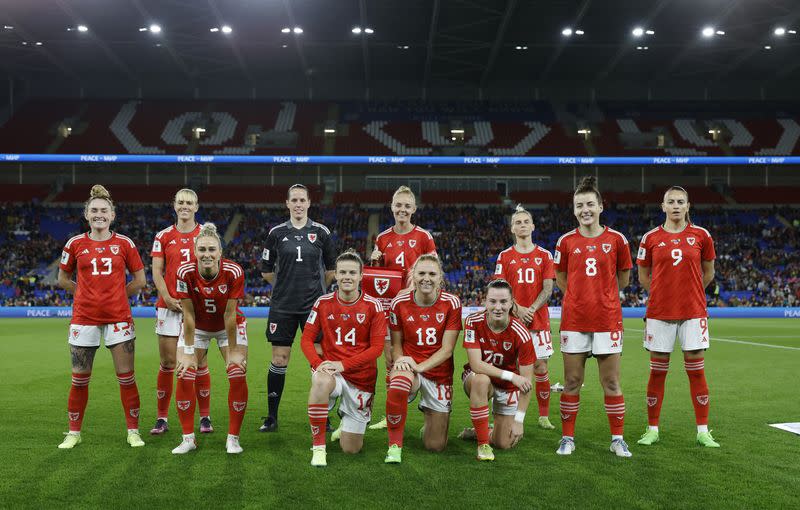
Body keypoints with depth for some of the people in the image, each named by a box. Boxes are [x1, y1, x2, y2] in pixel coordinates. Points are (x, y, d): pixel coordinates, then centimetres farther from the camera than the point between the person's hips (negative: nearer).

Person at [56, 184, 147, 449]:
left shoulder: (124, 243, 1)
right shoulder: (75, 244, 3)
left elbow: (140, 281, 8)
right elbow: (63, 280, 13)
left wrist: (115, 294, 4)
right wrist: (89, 293, 5)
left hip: (118, 317, -1)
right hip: (84, 316, 1)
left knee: (126, 377, 0)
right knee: (80, 379, 6)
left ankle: (133, 431, 12)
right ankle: (74, 432, 22)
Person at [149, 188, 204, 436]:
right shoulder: (163, 236, 6)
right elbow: (156, 271, 2)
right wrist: (167, 298, -11)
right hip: (169, 306, 1)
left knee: (199, 362, 2)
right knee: (167, 363, 2)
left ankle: (205, 417, 12)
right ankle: (162, 418, 12)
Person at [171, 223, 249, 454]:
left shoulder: (233, 272, -28)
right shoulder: (185, 272, -26)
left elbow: (229, 315, -22)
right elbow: (188, 315, -19)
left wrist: (232, 351, -16)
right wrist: (189, 352, -16)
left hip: (229, 327, -1)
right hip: (197, 327, 1)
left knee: (238, 375, -13)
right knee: (184, 376, -10)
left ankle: (233, 438, 1)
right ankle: (188, 438, 5)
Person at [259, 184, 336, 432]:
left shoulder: (321, 232, 3)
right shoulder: (276, 233, 3)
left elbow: (331, 268, 13)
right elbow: (266, 270, 12)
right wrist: (285, 285, 11)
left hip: (314, 305, 0)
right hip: (282, 306, 0)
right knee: (279, 359, 3)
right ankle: (271, 417, 14)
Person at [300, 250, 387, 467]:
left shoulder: (373, 306, -7)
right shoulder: (323, 303, -2)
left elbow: (376, 347, -10)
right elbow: (307, 339, -1)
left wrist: (343, 364, -22)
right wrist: (318, 363, -21)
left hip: (361, 377, 0)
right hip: (331, 370, 0)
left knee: (351, 449, 4)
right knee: (320, 381, -40)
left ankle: (347, 417, 41)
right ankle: (318, 447, -24)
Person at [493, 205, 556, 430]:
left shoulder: (544, 255, 7)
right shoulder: (504, 257, 7)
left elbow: (547, 289, 1)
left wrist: (532, 309, -12)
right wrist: (517, 309, -13)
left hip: (539, 319, 0)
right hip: (512, 319, 0)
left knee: (541, 367, 1)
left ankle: (544, 416, 11)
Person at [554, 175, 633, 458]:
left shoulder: (616, 239, 1)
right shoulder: (566, 241, 3)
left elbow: (623, 278, 13)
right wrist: (582, 296, 8)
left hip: (607, 320, -1)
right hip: (574, 320, 1)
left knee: (611, 383, 4)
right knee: (572, 381, 6)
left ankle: (618, 439, 16)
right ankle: (567, 438, 16)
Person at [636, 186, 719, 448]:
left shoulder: (701, 235, 3)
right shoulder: (651, 238, 2)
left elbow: (708, 272, 15)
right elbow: (643, 276, 12)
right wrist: (663, 293, 9)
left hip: (693, 312, 0)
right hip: (659, 312, 0)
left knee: (696, 371, 2)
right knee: (657, 372, 5)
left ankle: (703, 431, 12)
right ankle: (652, 429, 14)